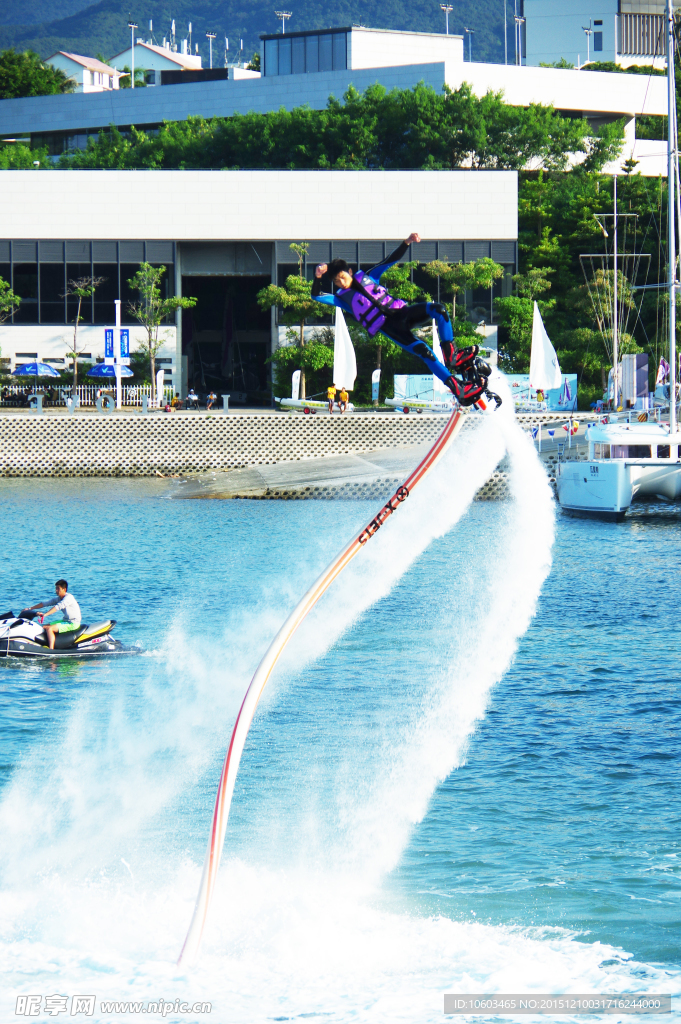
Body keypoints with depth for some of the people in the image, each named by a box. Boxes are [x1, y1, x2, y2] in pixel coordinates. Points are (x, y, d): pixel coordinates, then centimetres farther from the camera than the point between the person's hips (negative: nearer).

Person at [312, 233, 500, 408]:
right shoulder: (342, 298, 11)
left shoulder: (366, 277, 18)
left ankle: (451, 355, -15)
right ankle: (458, 389, -30)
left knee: (437, 309, -23)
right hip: (387, 327, -4)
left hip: (400, 312, 4)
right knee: (422, 350, -25)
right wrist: (318, 277, -16)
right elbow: (317, 296, 1)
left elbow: (391, 260, 18)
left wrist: (406, 243, 6)